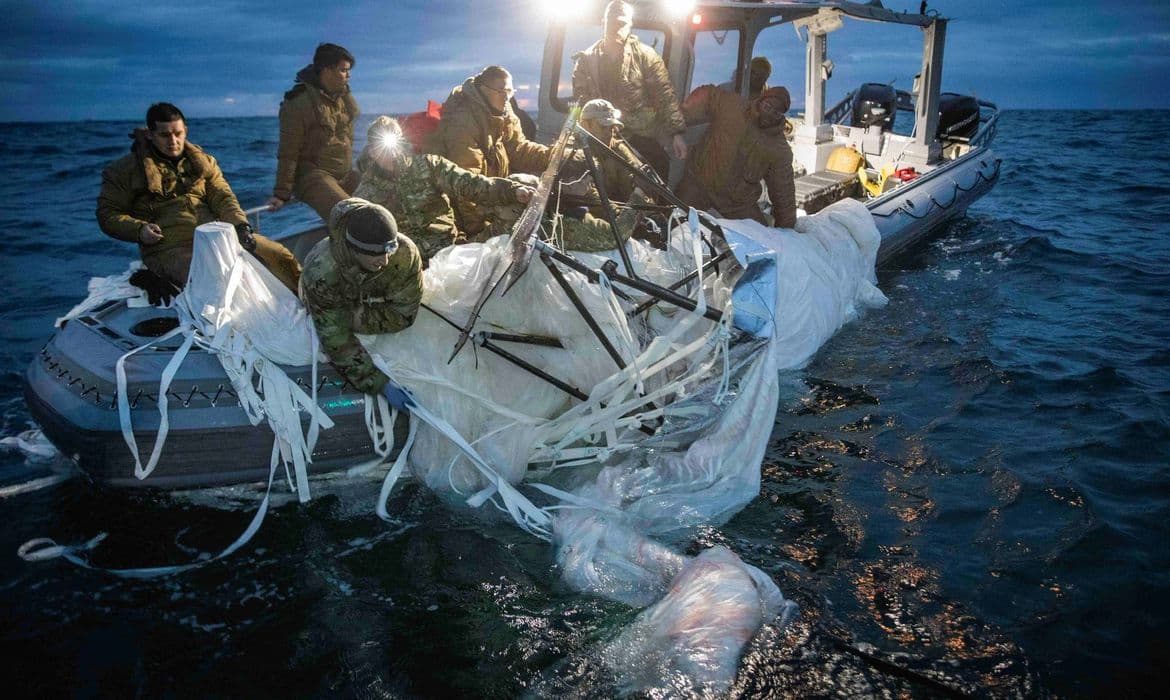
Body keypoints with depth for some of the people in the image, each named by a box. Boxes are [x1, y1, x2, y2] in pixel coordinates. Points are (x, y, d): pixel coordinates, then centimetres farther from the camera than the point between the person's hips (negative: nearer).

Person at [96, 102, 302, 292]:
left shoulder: (202, 161, 18)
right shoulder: (126, 169, 7)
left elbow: (222, 197, 8)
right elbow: (107, 214, 7)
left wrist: (241, 226, -12)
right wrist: (139, 230, -12)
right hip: (170, 248, -4)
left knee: (280, 256, -10)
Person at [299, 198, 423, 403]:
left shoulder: (404, 253, -43)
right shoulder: (321, 272, -47)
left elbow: (403, 314, -30)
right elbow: (336, 341, -42)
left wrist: (354, 319, -36)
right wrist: (382, 384, -47)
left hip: (373, 300, 2)